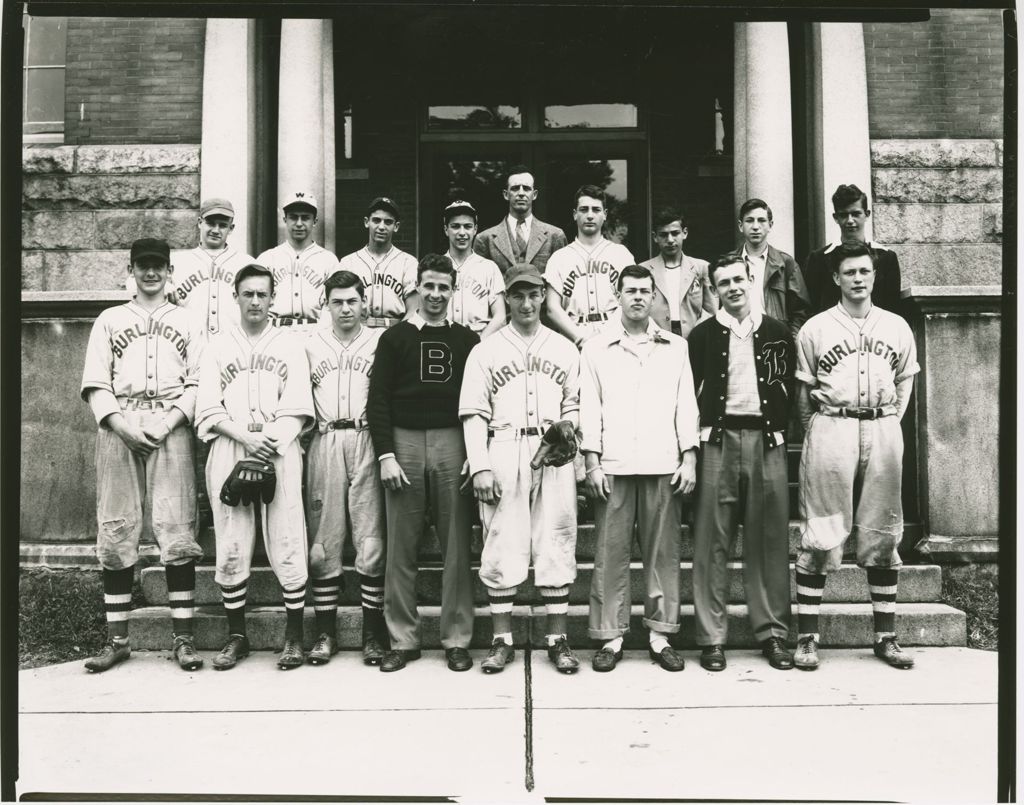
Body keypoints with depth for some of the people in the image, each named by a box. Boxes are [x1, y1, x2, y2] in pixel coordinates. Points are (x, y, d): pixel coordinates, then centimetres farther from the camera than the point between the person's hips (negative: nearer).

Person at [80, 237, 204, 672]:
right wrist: (120, 422, -8)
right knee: (115, 532, 0)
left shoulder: (187, 322, 15)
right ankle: (117, 638, 8)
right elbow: (95, 383, 8)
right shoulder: (109, 321, 17)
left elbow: (198, 381, 6)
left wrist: (171, 420, -10)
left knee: (177, 530, -7)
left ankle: (183, 637, -3)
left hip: (170, 428, -1)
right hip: (119, 428, 2)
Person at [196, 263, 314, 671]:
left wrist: (270, 440, -13)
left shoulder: (290, 343, 12)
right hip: (229, 449, 2)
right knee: (230, 547, 2)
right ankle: (236, 635, 14)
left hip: (280, 450, -1)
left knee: (287, 545, -5)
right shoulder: (218, 346, 15)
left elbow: (297, 408, 2)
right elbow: (209, 410, 5)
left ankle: (294, 636, 4)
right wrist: (246, 438, -10)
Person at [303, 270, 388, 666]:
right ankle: (325, 631, 11)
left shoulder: (380, 341, 9)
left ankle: (373, 633, 5)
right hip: (324, 443, 2)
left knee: (371, 541, -4)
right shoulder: (311, 344, 15)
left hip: (367, 441, -2)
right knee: (323, 540, 2)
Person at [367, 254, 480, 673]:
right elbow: (378, 398, 3)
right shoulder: (395, 337, 9)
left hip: (453, 443, 0)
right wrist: (386, 454, -6)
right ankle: (402, 640, 13)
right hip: (404, 442, 0)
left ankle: (457, 639, 11)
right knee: (401, 548, 3)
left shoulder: (468, 340, 11)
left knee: (456, 546, 2)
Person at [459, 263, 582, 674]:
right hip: (502, 453, -1)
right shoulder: (486, 350, 7)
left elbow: (574, 405, 16)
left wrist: (567, 428, -6)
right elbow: (475, 414, 2)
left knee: (556, 544, 2)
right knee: (501, 547, 1)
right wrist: (479, 467, -6)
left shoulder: (565, 349, 13)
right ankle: (502, 639, 12)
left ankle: (557, 638, 12)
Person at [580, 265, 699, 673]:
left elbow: (686, 405, 10)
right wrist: (592, 462, -2)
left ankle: (660, 635, 14)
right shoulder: (596, 348, 9)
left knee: (663, 552, 3)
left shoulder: (675, 347, 13)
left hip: (664, 466, 1)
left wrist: (689, 458, 2)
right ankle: (611, 637, 9)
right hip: (613, 466, -1)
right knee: (611, 554, 1)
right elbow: (589, 406, 5)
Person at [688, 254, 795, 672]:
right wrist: (694, 443, -4)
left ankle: (772, 632, 14)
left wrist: (777, 429, 1)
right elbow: (688, 392, 5)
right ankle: (711, 637, 5)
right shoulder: (702, 335, 7)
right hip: (718, 440, -1)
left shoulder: (776, 332, 11)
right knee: (713, 540, -1)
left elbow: (788, 387, 13)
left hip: (766, 441, 2)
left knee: (769, 540, 4)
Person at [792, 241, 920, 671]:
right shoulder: (815, 328, 3)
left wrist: (888, 424, 7)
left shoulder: (896, 326, 11)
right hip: (831, 430, -3)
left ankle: (886, 636, 17)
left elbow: (905, 381, 16)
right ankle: (807, 637, 2)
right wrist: (817, 431, 1)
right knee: (820, 537, -4)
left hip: (883, 432, 3)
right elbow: (803, 389, 5)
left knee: (883, 535, 7)